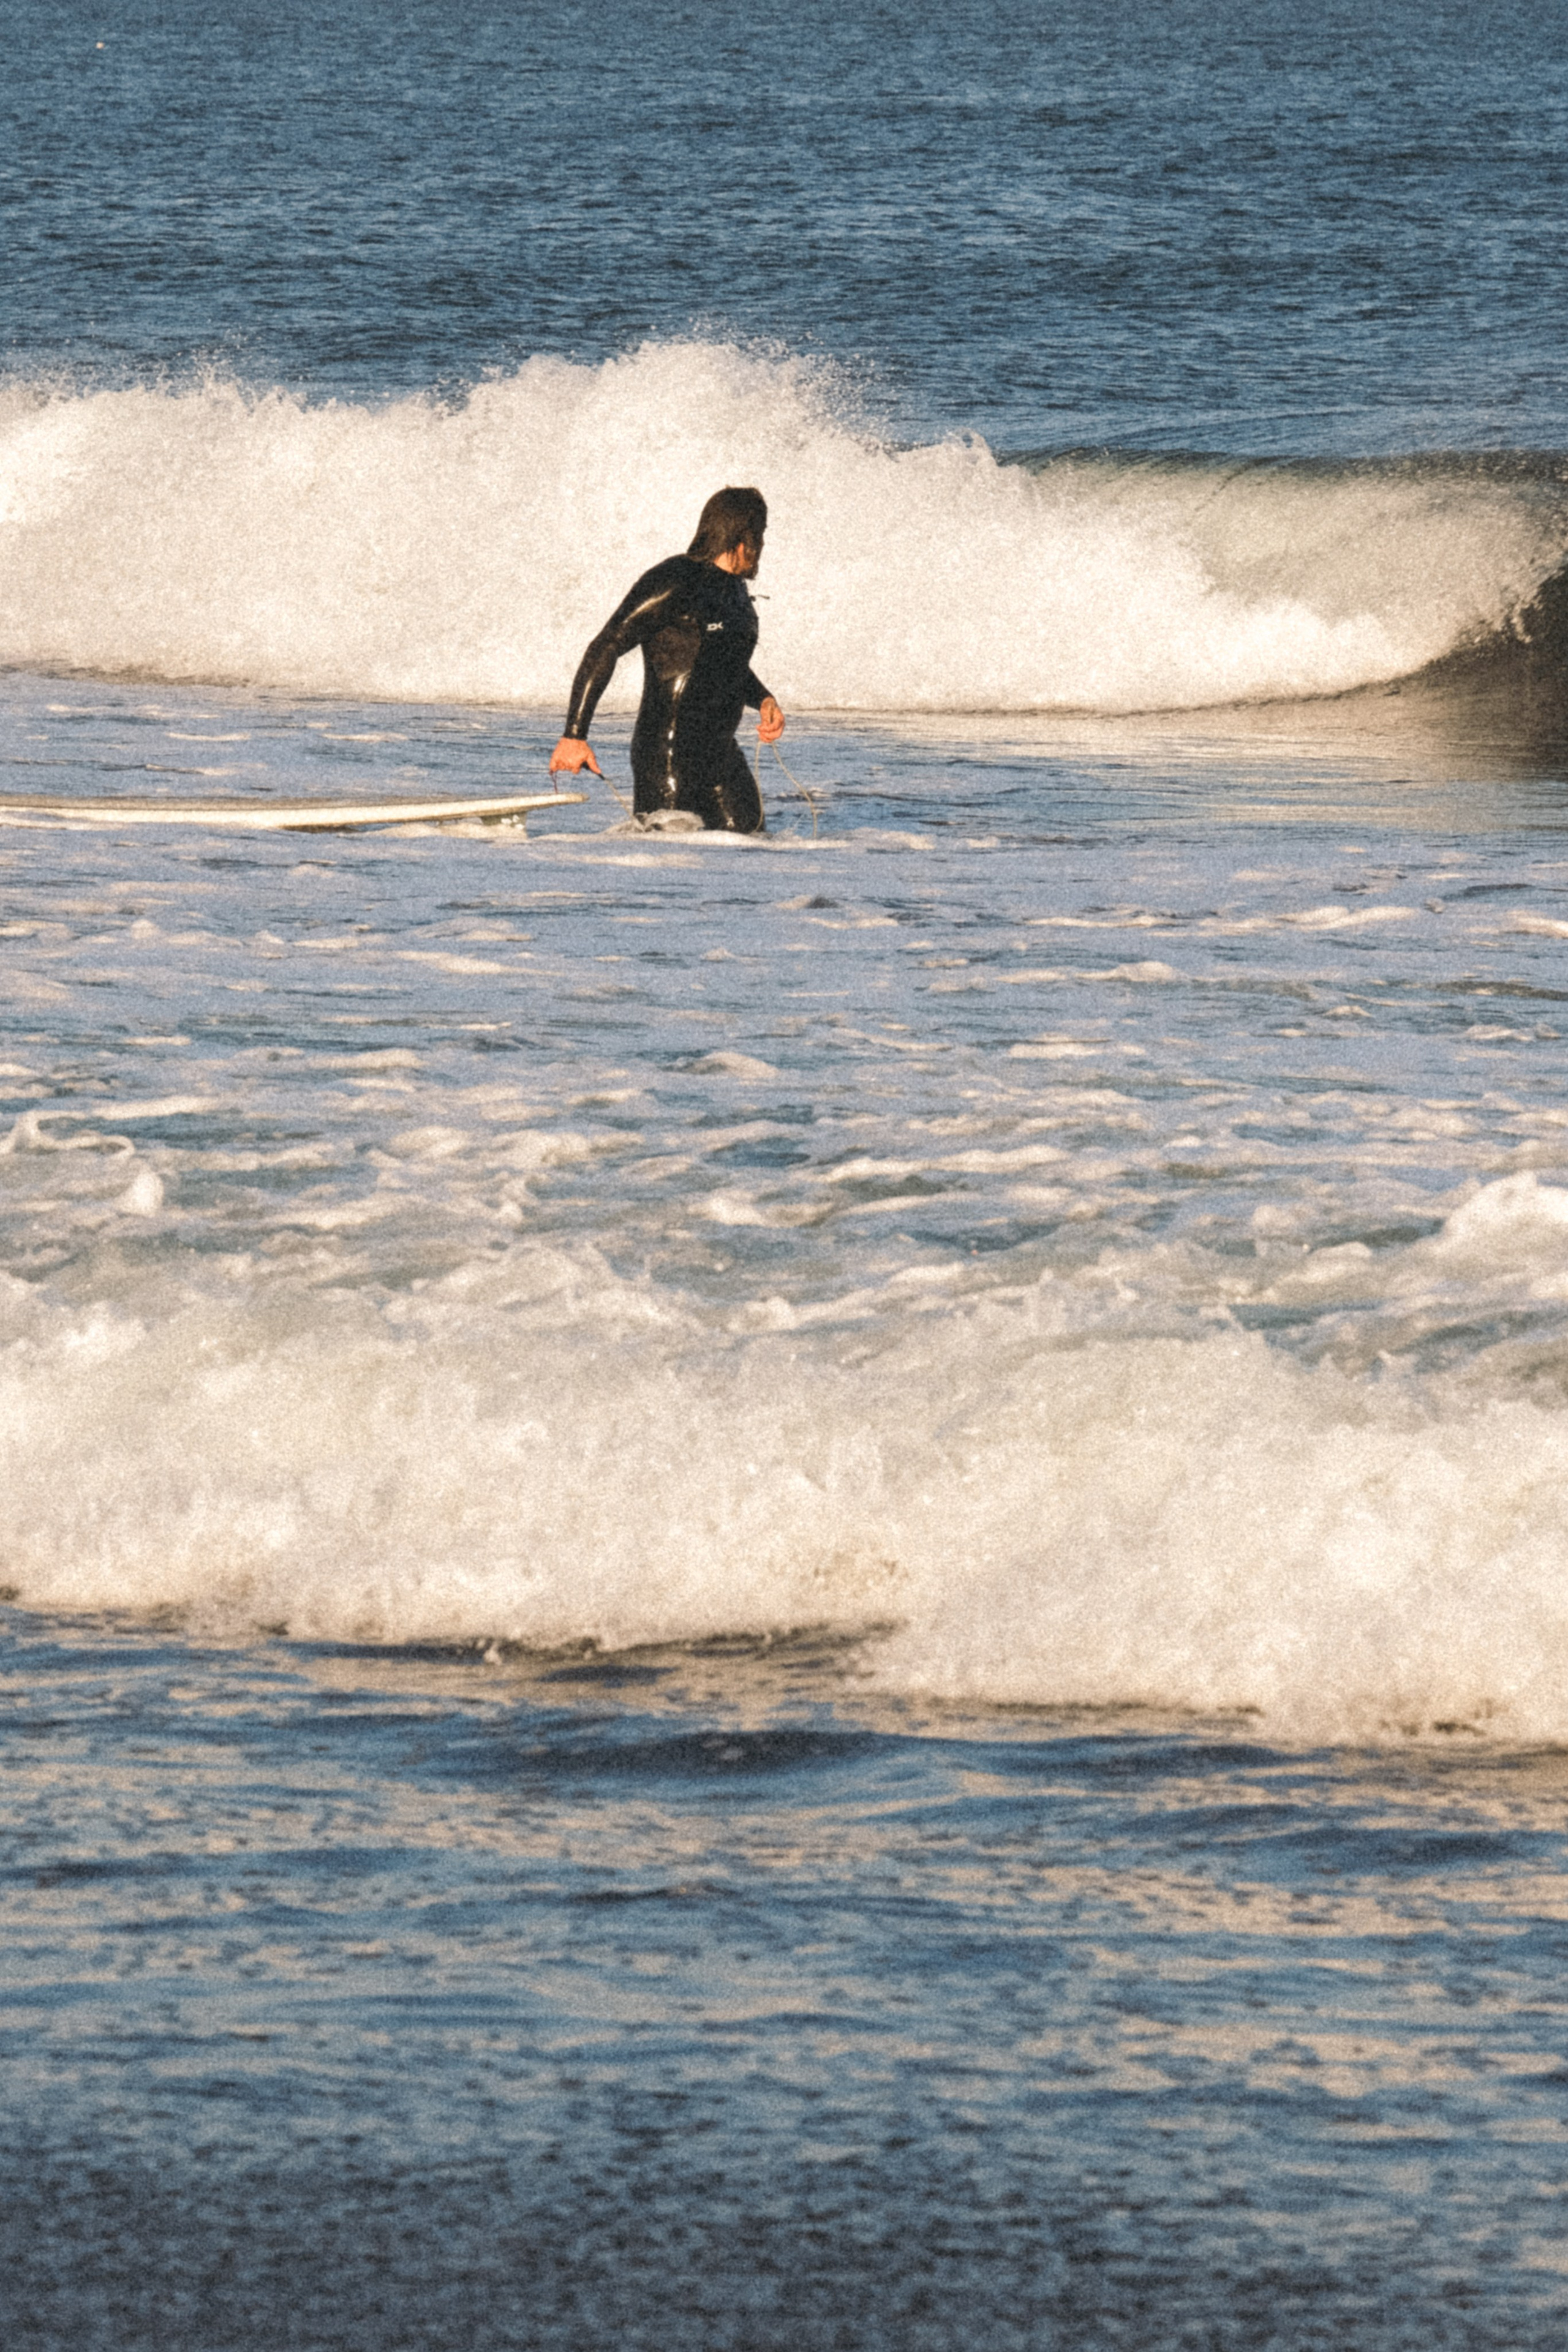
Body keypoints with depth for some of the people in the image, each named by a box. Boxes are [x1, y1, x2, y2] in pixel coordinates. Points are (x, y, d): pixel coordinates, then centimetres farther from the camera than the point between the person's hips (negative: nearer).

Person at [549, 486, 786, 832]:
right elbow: (604, 651, -15)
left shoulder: (735, 591, 14)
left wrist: (764, 701, 7)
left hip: (722, 755, 8)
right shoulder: (673, 583, -13)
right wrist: (574, 735, -19)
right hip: (667, 754, -8)